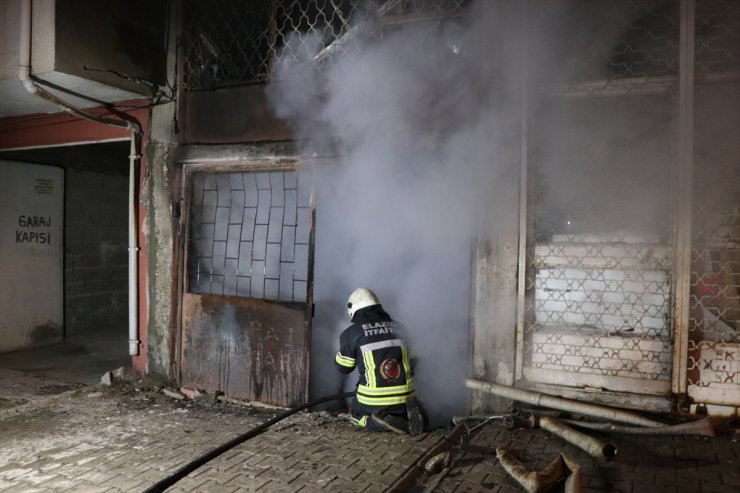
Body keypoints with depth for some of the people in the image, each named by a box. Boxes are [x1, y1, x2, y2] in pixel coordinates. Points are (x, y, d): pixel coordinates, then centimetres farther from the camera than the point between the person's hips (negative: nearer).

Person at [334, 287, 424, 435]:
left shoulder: (351, 333, -4)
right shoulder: (396, 328, 7)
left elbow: (343, 367, 8)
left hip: (373, 401, -3)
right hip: (404, 398, 4)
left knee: (355, 416, 28)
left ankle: (380, 422, -4)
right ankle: (407, 418, -2)